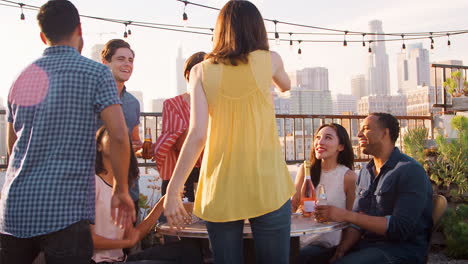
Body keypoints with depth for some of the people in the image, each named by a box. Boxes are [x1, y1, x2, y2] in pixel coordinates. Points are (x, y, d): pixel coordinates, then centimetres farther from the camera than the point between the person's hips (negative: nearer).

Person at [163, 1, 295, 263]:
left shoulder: (201, 71, 2)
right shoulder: (268, 60, 4)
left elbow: (197, 135, -8)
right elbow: (286, 86, 27)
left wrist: (173, 190, -4)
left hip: (220, 190, 1)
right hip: (267, 186, 0)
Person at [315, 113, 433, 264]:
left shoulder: (410, 171, -11)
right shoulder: (365, 172, 13)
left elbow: (401, 228, -19)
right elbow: (356, 222, 12)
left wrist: (346, 215, -21)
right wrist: (341, 251, -8)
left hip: (401, 249, -7)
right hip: (366, 244, 7)